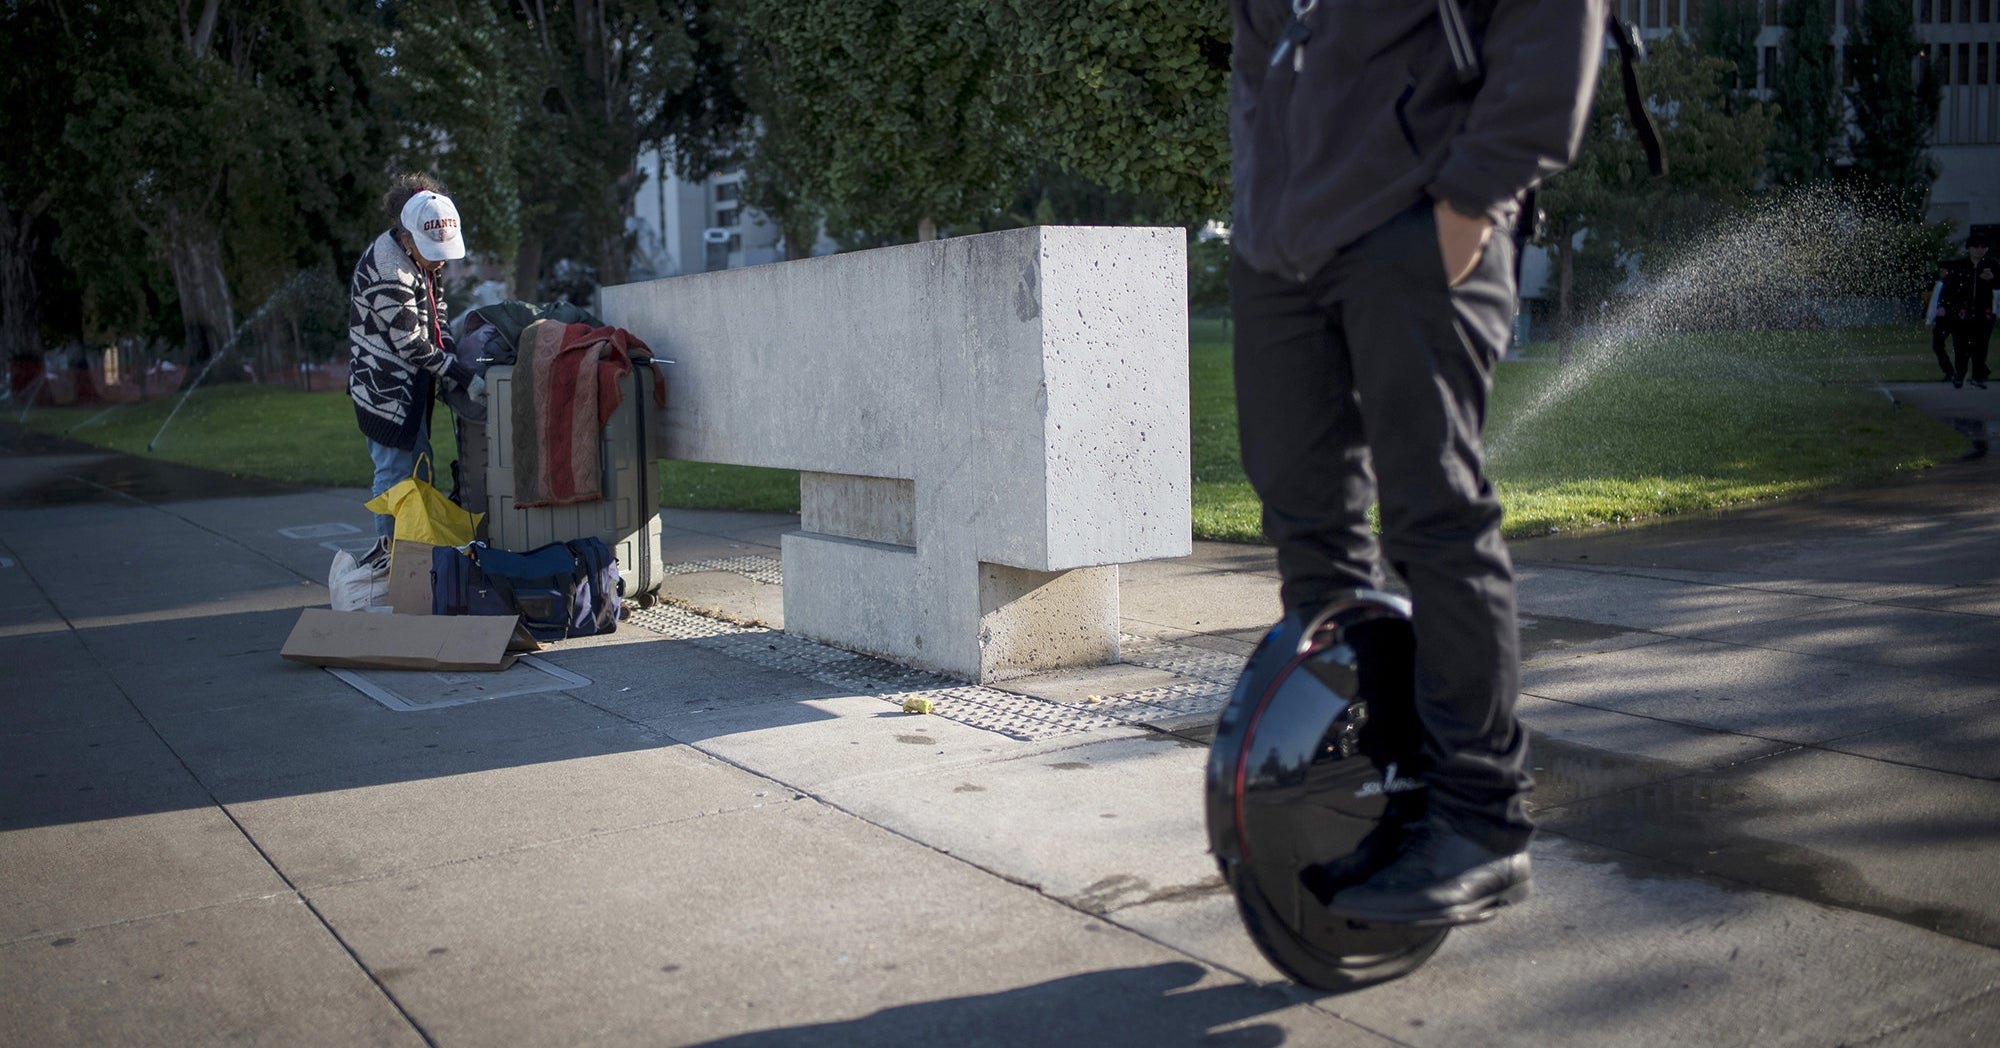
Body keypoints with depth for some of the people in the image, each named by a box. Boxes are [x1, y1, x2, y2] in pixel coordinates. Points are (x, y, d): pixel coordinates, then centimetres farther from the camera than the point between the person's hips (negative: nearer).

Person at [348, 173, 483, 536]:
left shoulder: (418, 256, 4)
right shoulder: (388, 273, -24)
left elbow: (436, 313, 13)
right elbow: (413, 344, -22)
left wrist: (451, 367, -1)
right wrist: (465, 379, -19)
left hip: (410, 388, 10)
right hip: (387, 392, -10)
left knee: (420, 473, 15)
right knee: (396, 475, -4)